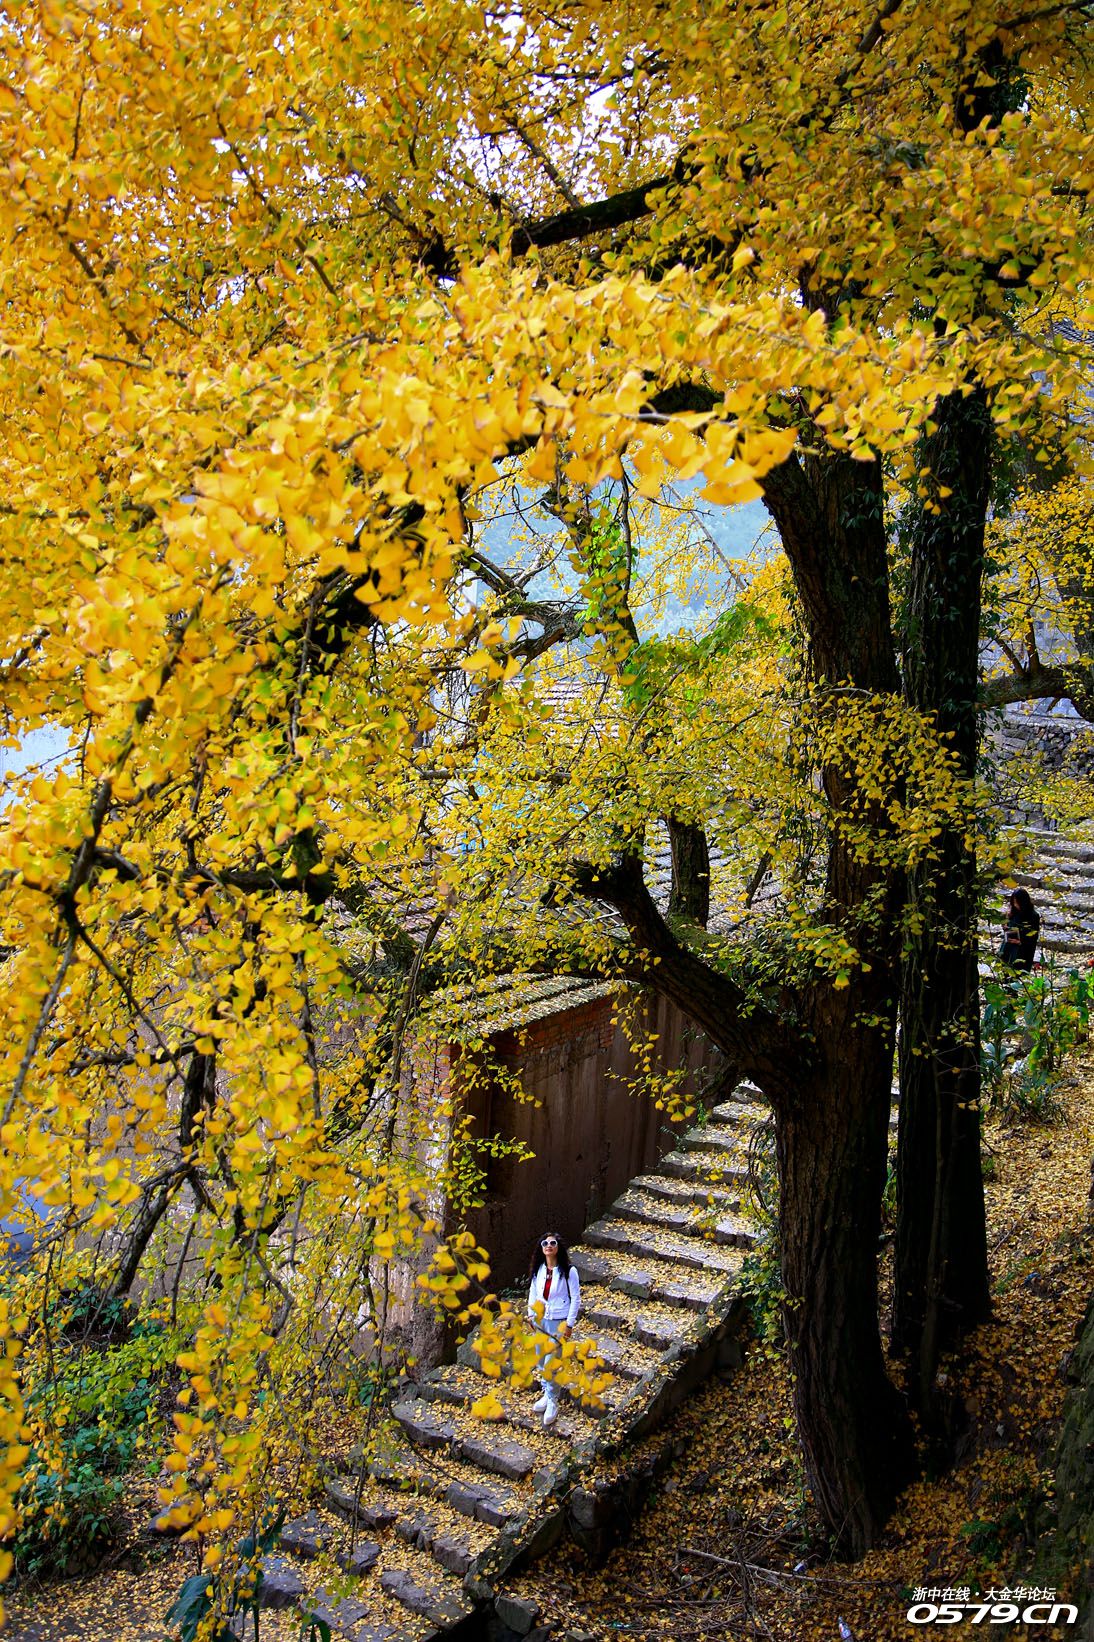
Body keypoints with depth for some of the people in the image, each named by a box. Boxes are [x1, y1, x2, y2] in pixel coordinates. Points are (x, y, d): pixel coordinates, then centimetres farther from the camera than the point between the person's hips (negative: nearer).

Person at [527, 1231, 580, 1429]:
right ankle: (547, 1392, 34)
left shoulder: (568, 1271, -15)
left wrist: (569, 1324, -10)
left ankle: (552, 1402, 8)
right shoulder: (538, 1270, -1)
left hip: (559, 1322, -5)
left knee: (551, 1363, -7)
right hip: (541, 1320, 5)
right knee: (542, 1360, 15)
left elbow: (575, 1298, -10)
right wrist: (531, 1315, 9)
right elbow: (532, 1292, 11)